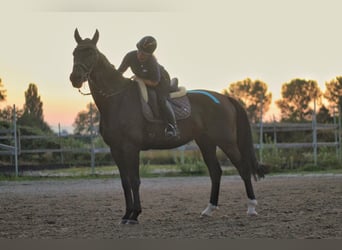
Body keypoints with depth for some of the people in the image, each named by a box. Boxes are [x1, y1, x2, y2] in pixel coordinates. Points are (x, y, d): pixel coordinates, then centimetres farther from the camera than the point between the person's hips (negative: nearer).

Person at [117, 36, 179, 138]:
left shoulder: (152, 62, -38)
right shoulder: (131, 56, -25)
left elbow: (154, 82, -31)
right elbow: (119, 72, -12)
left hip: (160, 79, -7)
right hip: (142, 80, 7)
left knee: (161, 99, -27)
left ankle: (173, 126, -23)